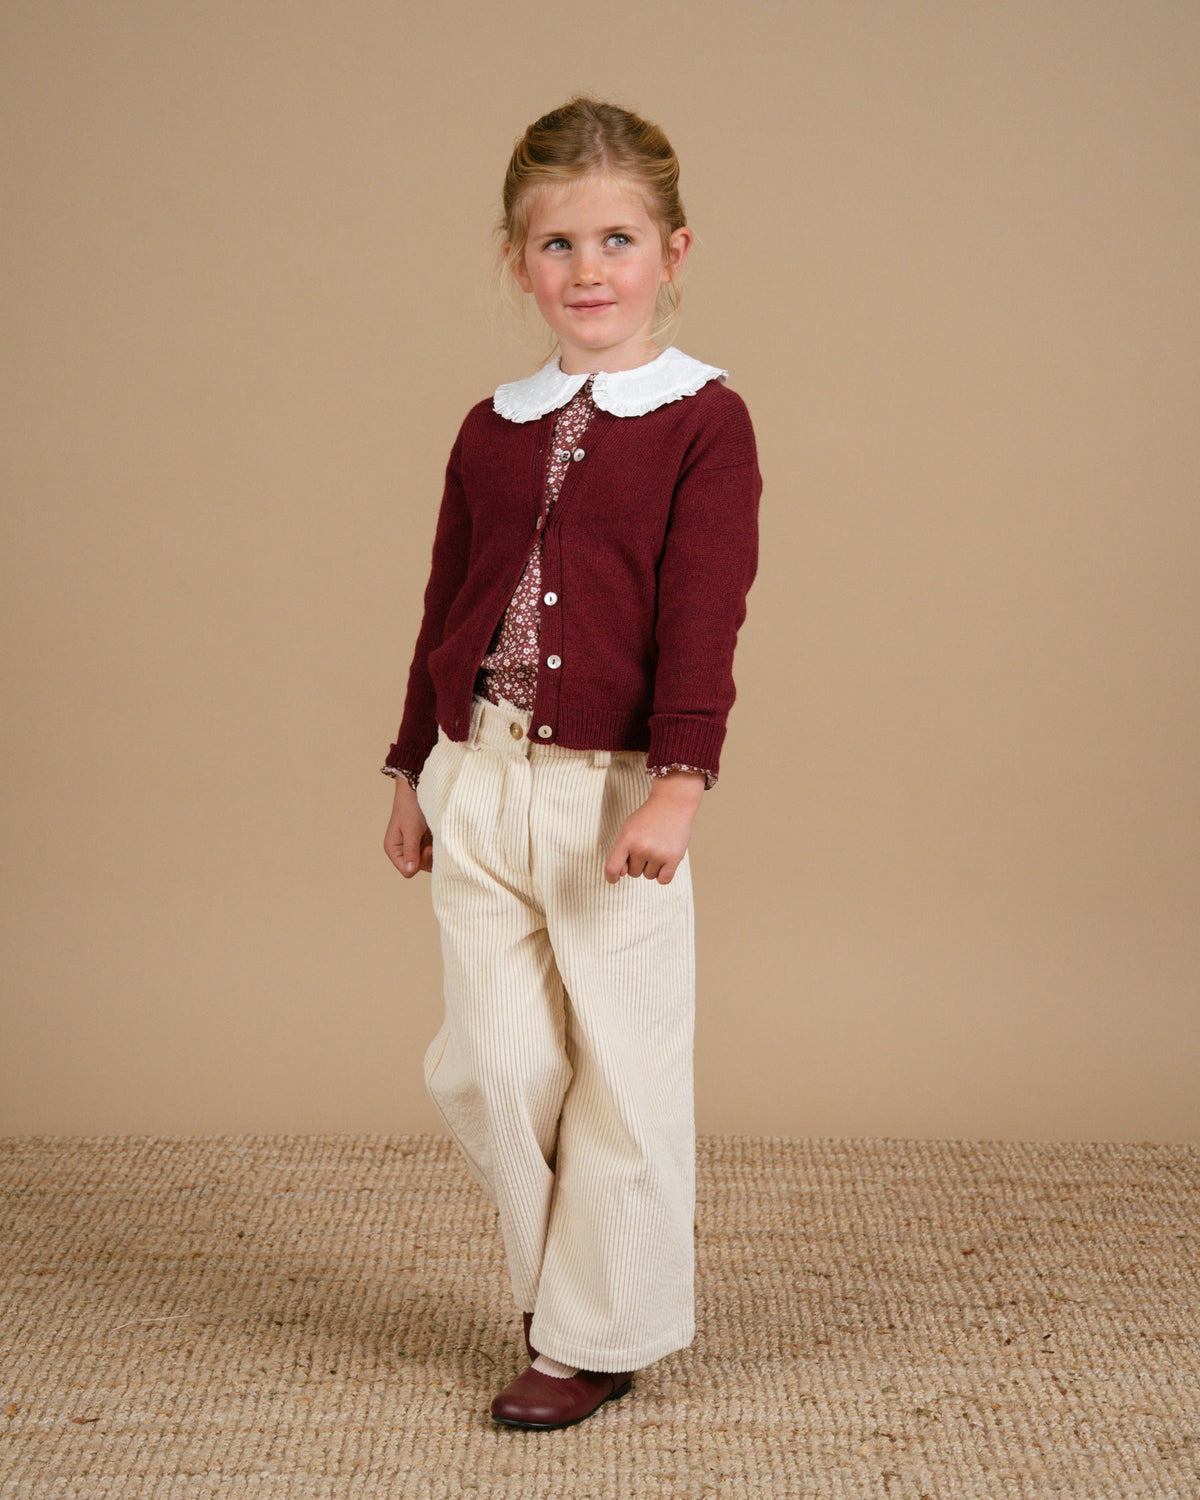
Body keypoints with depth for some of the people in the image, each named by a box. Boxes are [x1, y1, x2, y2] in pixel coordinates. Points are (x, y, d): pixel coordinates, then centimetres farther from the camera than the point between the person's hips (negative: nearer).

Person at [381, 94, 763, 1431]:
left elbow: (701, 619, -12)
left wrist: (677, 784, -21)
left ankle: (601, 1333, 22)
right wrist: (412, 772, 19)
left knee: (624, 1071, 4)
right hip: (480, 784, 4)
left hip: (615, 788, -4)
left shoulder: (703, 424, -3)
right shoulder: (493, 430, 11)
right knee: (485, 1066, 4)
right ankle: (557, 1286, 28)